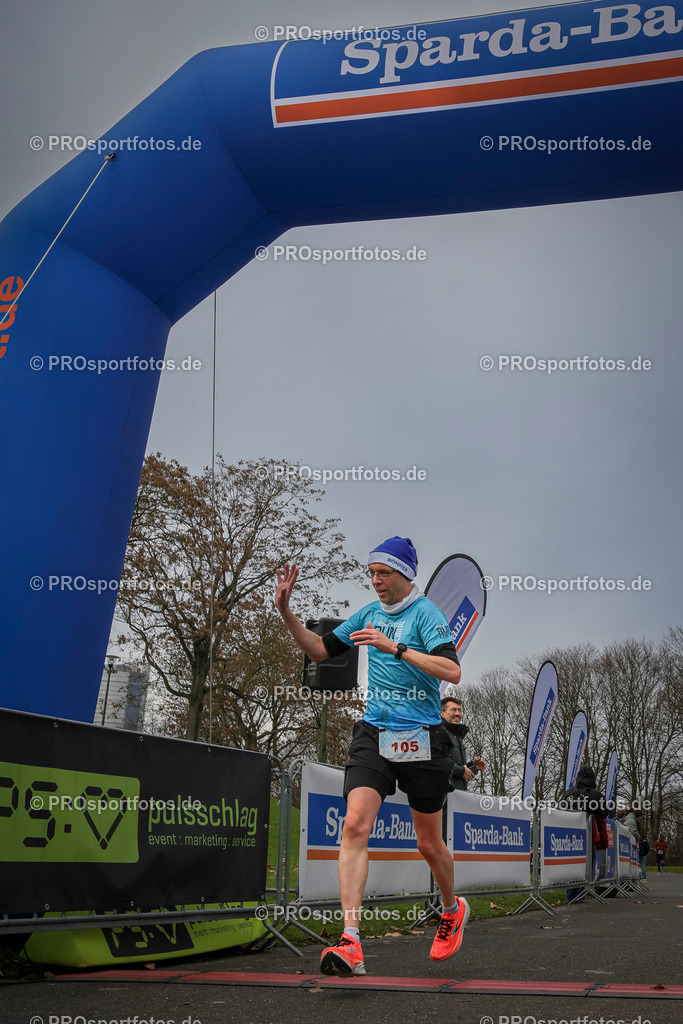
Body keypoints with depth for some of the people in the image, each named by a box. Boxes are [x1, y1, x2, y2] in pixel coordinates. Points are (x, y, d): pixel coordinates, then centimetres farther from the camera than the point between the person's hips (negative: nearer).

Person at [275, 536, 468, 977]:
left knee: (429, 844, 11)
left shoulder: (426, 613, -9)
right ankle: (350, 943, -15)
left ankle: (453, 909, 41)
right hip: (373, 736, 4)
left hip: (422, 740, -4)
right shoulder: (370, 613, 10)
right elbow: (321, 649, 17)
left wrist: (394, 647, -28)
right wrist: (286, 613, 5)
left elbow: (453, 671, -23)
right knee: (355, 824, -16)